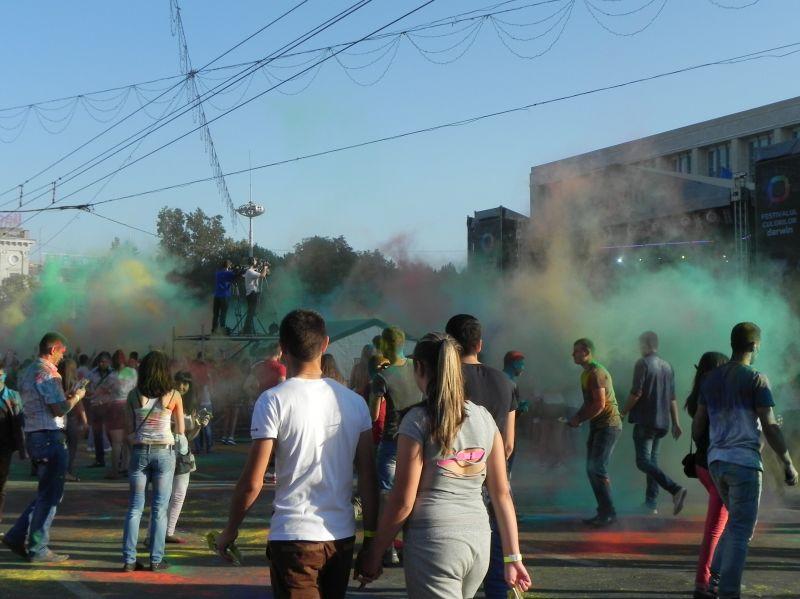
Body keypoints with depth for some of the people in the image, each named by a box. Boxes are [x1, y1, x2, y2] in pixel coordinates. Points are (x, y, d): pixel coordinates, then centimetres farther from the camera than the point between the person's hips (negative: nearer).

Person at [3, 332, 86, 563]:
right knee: (50, 495, -2)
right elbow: (59, 409, -18)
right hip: (50, 437, -10)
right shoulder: (46, 372, -14)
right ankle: (38, 549, 3)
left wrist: (67, 397, 16)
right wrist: (76, 397, -2)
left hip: (34, 436, 10)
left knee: (47, 493, 18)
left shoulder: (29, 372, 17)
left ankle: (16, 536, 16)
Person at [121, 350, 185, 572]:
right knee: (159, 508, 5)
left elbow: (128, 432, 0)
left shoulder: (134, 395, 1)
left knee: (135, 507, 7)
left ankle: (129, 559, 5)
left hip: (139, 451, 2)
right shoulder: (173, 396, -4)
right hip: (164, 452, -2)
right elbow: (181, 431, 3)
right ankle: (156, 560, 6)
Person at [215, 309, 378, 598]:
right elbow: (368, 478, 4)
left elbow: (252, 482, -10)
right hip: (343, 537, 5)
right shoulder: (354, 401, 3)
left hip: (294, 536, -5)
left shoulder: (274, 401, -9)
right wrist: (371, 539, 12)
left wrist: (230, 530, 4)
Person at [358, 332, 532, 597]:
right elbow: (502, 493, 8)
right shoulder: (484, 418, 6)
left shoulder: (418, 421, -9)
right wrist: (513, 557, 12)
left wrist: (374, 553, 1)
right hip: (479, 539, 6)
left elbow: (403, 501, -9)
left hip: (434, 539, -6)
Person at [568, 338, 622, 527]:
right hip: (597, 426, 10)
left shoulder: (596, 373, -16)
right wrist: (577, 417, 8)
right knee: (592, 469, 9)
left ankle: (609, 513, -8)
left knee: (598, 468, -13)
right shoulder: (586, 374, 16)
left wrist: (579, 419, -14)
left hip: (608, 425, -10)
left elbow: (599, 405, -21)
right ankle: (604, 512, 14)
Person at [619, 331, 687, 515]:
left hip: (645, 421, -8)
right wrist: (675, 423, 16)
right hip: (662, 422, 8)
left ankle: (675, 489, -27)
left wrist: (623, 412, -5)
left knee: (644, 462, -10)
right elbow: (672, 398, 15)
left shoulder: (643, 363, -9)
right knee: (652, 461, 15)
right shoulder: (667, 366, 14)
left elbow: (636, 393, -16)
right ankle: (651, 503, 14)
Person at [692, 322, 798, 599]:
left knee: (738, 522, 22)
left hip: (717, 462, 6)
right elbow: (770, 427, -12)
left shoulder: (711, 378, 10)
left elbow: (698, 423, 14)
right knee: (740, 531, -1)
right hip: (745, 462, -6)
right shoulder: (756, 379, -9)